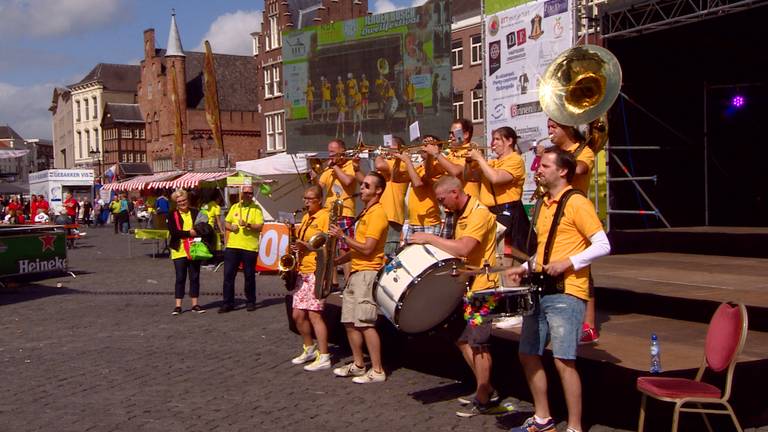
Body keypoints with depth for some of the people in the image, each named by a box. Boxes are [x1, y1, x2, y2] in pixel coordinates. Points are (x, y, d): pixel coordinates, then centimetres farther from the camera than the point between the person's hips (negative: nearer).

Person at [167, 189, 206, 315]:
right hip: (179, 251, -2)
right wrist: (189, 233, -17)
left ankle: (195, 304, 14)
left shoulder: (195, 213, 8)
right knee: (180, 278, 2)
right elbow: (173, 232, -11)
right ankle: (178, 306, 8)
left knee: (195, 277, 6)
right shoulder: (172, 215, 1)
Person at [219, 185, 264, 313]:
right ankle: (228, 303, 8)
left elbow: (260, 227, -7)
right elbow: (226, 222, 17)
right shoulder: (235, 207, 13)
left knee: (249, 276, 5)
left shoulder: (257, 209, 1)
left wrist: (248, 225, -23)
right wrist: (231, 227, -4)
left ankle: (250, 302, 18)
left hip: (250, 247, -3)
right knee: (228, 275, 1)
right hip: (232, 246, 3)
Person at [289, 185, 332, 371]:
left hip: (317, 272, -9)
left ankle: (324, 357, -7)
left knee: (314, 314, -12)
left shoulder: (325, 216, -8)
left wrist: (306, 247, -24)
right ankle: (309, 349, 27)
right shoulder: (306, 217, 18)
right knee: (298, 315, 10)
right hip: (303, 272, 9)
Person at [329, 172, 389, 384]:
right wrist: (336, 260, 14)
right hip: (356, 272, 10)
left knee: (365, 324, -11)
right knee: (349, 322, 12)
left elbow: (367, 249, -19)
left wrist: (343, 236, -13)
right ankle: (358, 364, 22)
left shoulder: (377, 213, -12)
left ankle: (377, 371, -6)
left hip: (367, 273, -10)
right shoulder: (365, 213, 19)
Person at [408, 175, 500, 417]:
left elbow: (463, 248, -29)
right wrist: (433, 243, 2)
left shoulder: (479, 213, -18)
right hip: (465, 286, 10)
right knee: (462, 339, 14)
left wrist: (429, 238, -22)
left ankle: (483, 400, 10)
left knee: (477, 344, -2)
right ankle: (486, 390, 26)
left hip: (481, 287, -10)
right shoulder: (461, 215, 14)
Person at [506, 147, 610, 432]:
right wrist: (525, 268, 12)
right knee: (528, 355, 12)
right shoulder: (544, 205, 17)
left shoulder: (576, 203, -9)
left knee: (563, 361, -10)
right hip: (540, 290, 9)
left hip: (566, 293, -9)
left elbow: (603, 246, -14)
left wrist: (568, 263, -22)